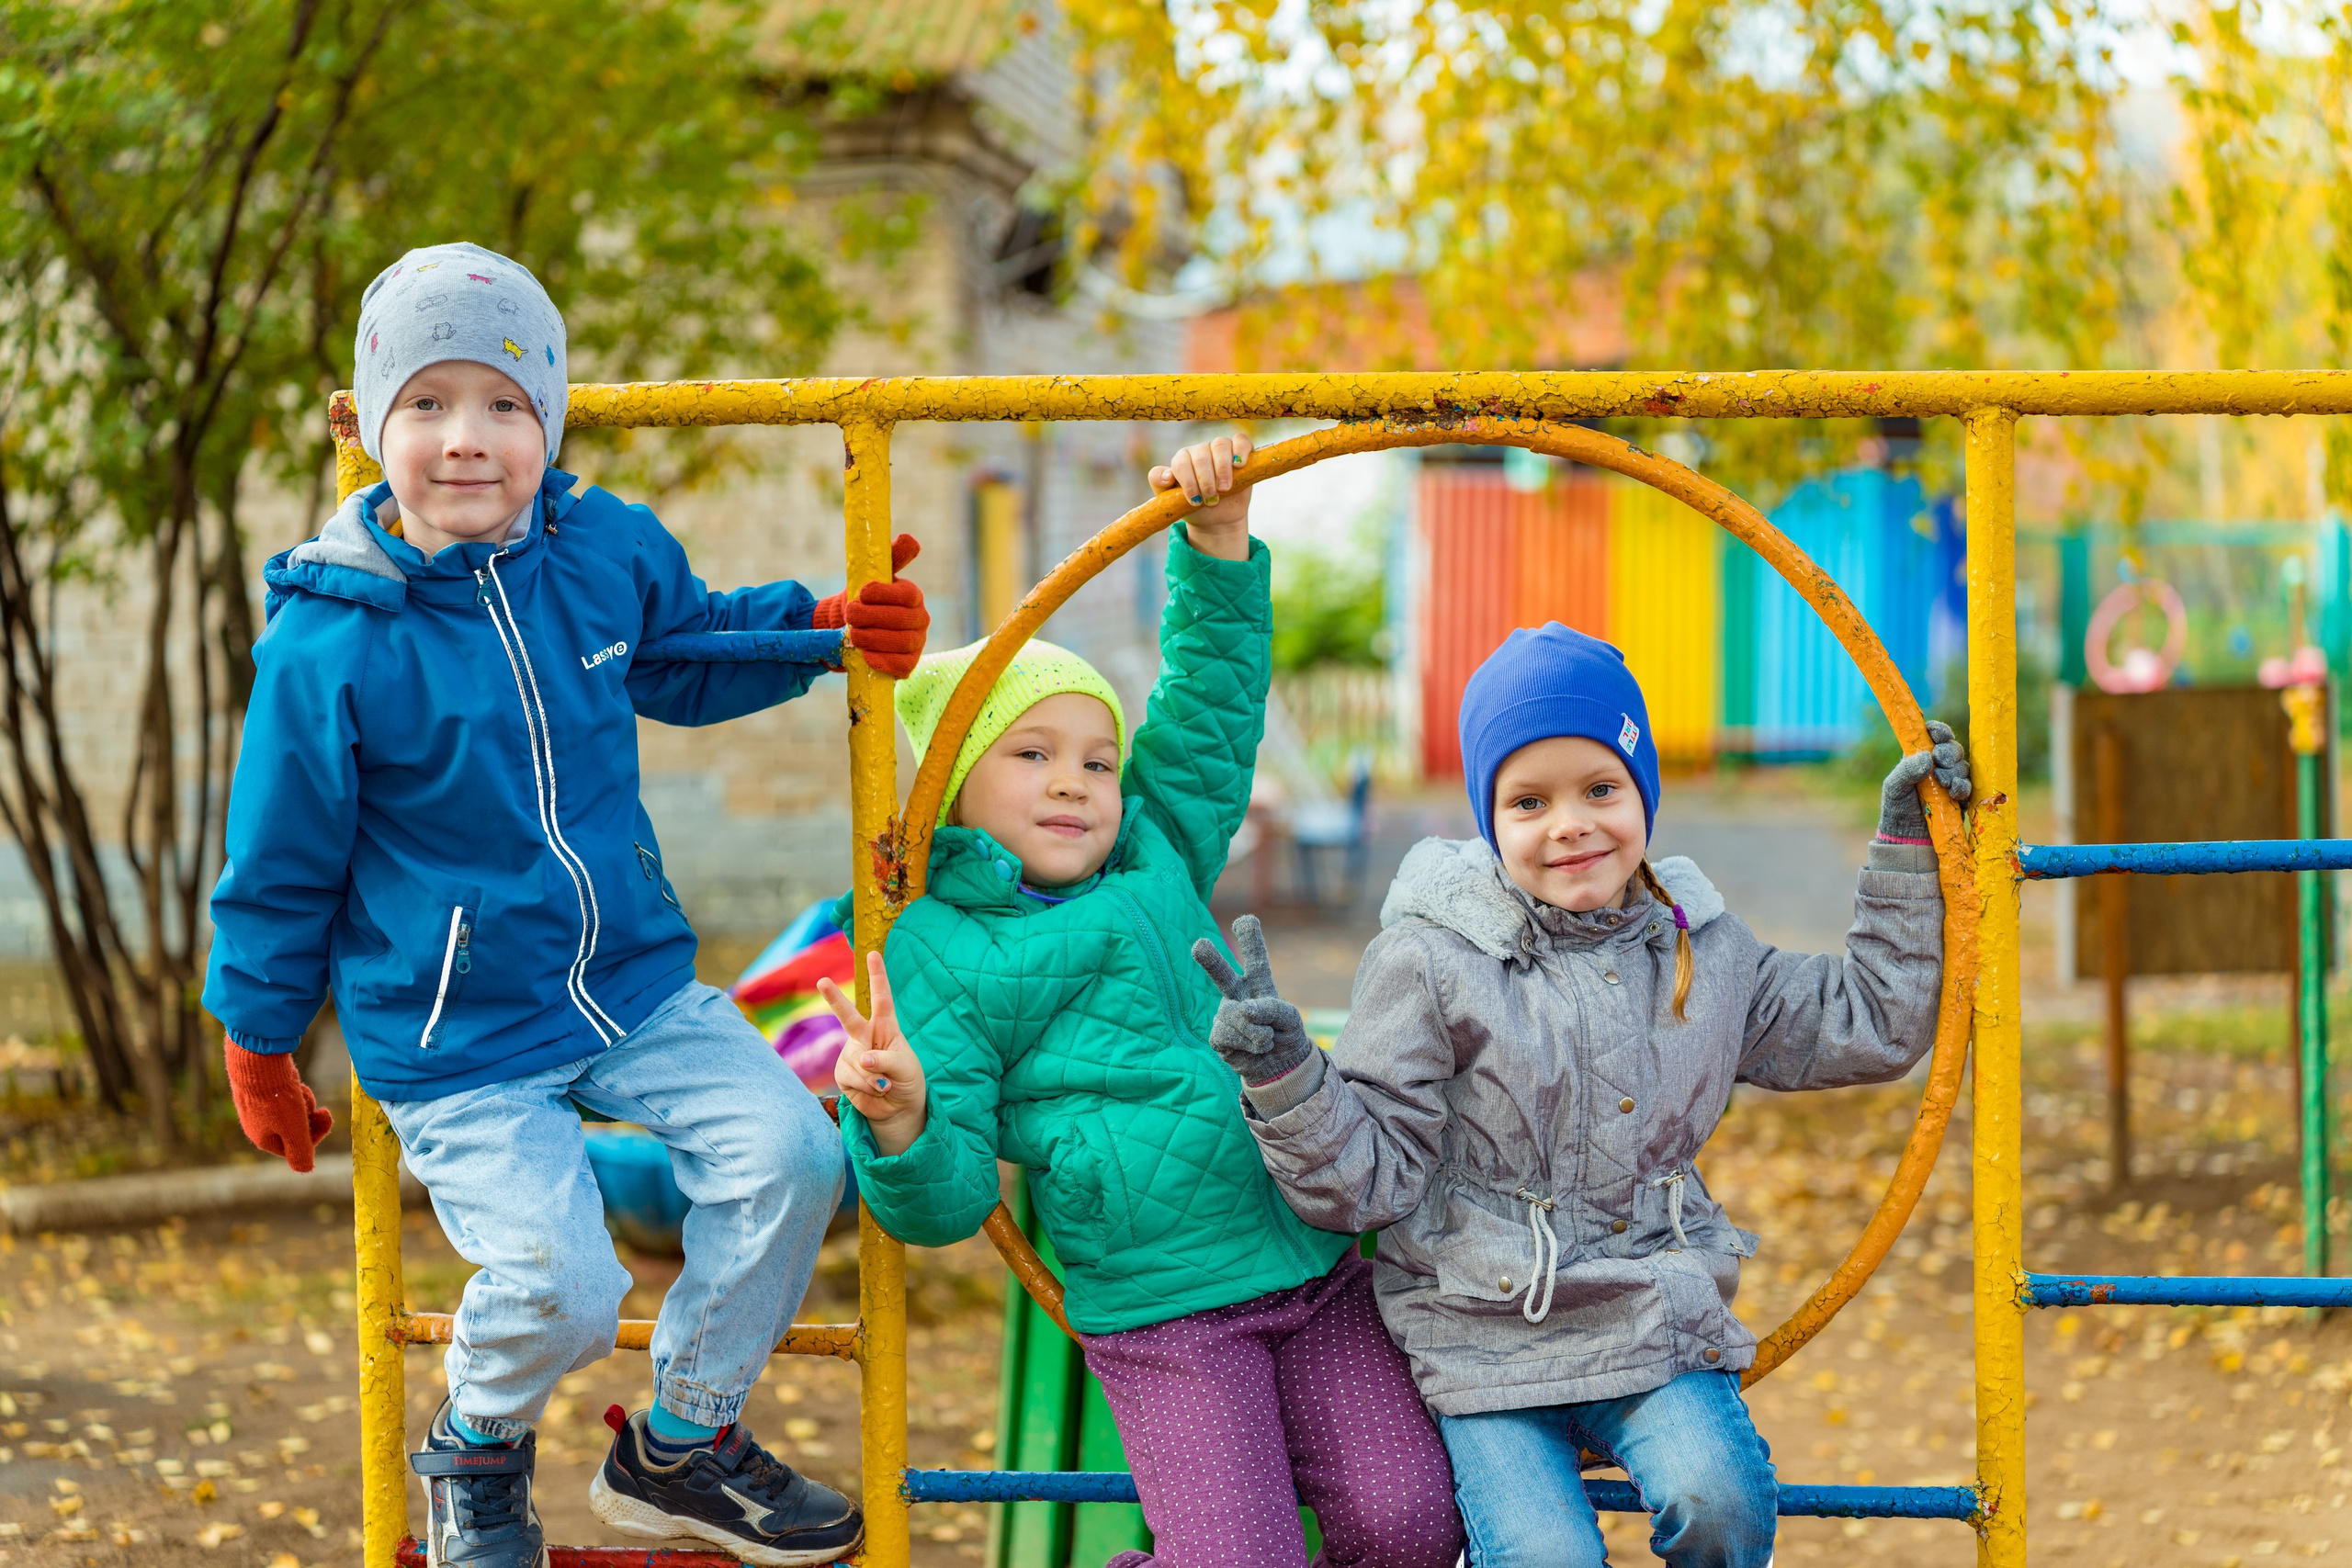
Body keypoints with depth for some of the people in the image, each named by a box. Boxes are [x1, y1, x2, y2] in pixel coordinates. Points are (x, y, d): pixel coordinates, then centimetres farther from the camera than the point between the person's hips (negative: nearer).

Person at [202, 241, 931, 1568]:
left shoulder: (610, 552, -4)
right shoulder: (327, 643, -17)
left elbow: (691, 655, 21)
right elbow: (280, 862, -5)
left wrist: (824, 629, 5)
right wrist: (258, 1039, 5)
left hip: (638, 983, 5)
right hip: (455, 1043, -5)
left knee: (790, 1153, -12)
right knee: (562, 1290, -19)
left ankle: (684, 1446, 12)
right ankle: (478, 1448, 19)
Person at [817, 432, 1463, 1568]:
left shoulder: (1159, 855, 13)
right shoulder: (938, 957, -4)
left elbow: (1211, 699, 19)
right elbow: (946, 1200, -6)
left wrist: (1218, 537, 8)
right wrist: (900, 1124, -28)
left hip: (1321, 1260, 5)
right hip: (1163, 1315, -5)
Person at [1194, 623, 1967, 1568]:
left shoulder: (1703, 947, 7)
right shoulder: (1432, 960, -7)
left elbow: (1867, 1028, 18)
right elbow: (1367, 1174, -7)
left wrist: (1908, 851, 14)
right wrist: (1283, 1076, -26)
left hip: (1659, 1327, 3)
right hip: (1483, 1340, -3)